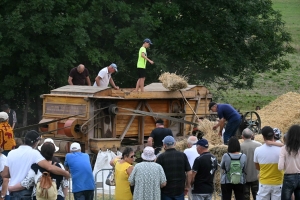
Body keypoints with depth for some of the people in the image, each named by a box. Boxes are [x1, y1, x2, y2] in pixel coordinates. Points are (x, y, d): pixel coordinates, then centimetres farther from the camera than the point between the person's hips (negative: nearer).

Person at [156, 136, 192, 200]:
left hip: (166, 191, -2)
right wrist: (187, 186, 11)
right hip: (180, 190, 2)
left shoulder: (161, 157, -9)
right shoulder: (182, 155, -1)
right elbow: (189, 173, -1)